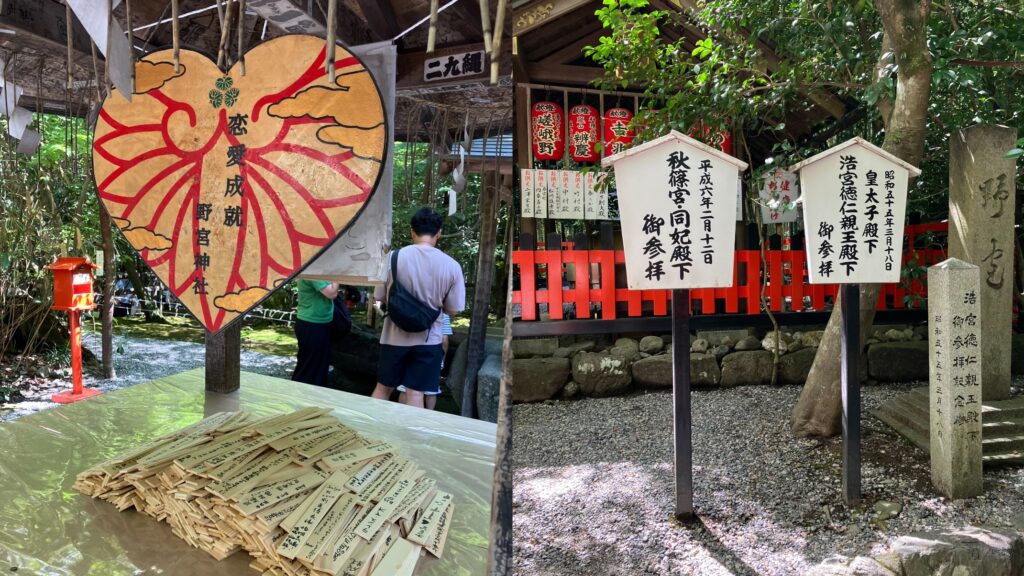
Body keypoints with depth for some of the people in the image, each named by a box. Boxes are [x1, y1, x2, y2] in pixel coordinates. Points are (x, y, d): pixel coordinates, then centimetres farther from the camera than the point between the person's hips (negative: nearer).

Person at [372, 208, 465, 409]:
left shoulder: (393, 257, -10)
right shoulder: (451, 265, -11)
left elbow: (380, 297, 2)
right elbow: (453, 309, -3)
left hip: (395, 336, 1)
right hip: (428, 338, -1)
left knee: (383, 387, 17)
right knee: (416, 393, 6)